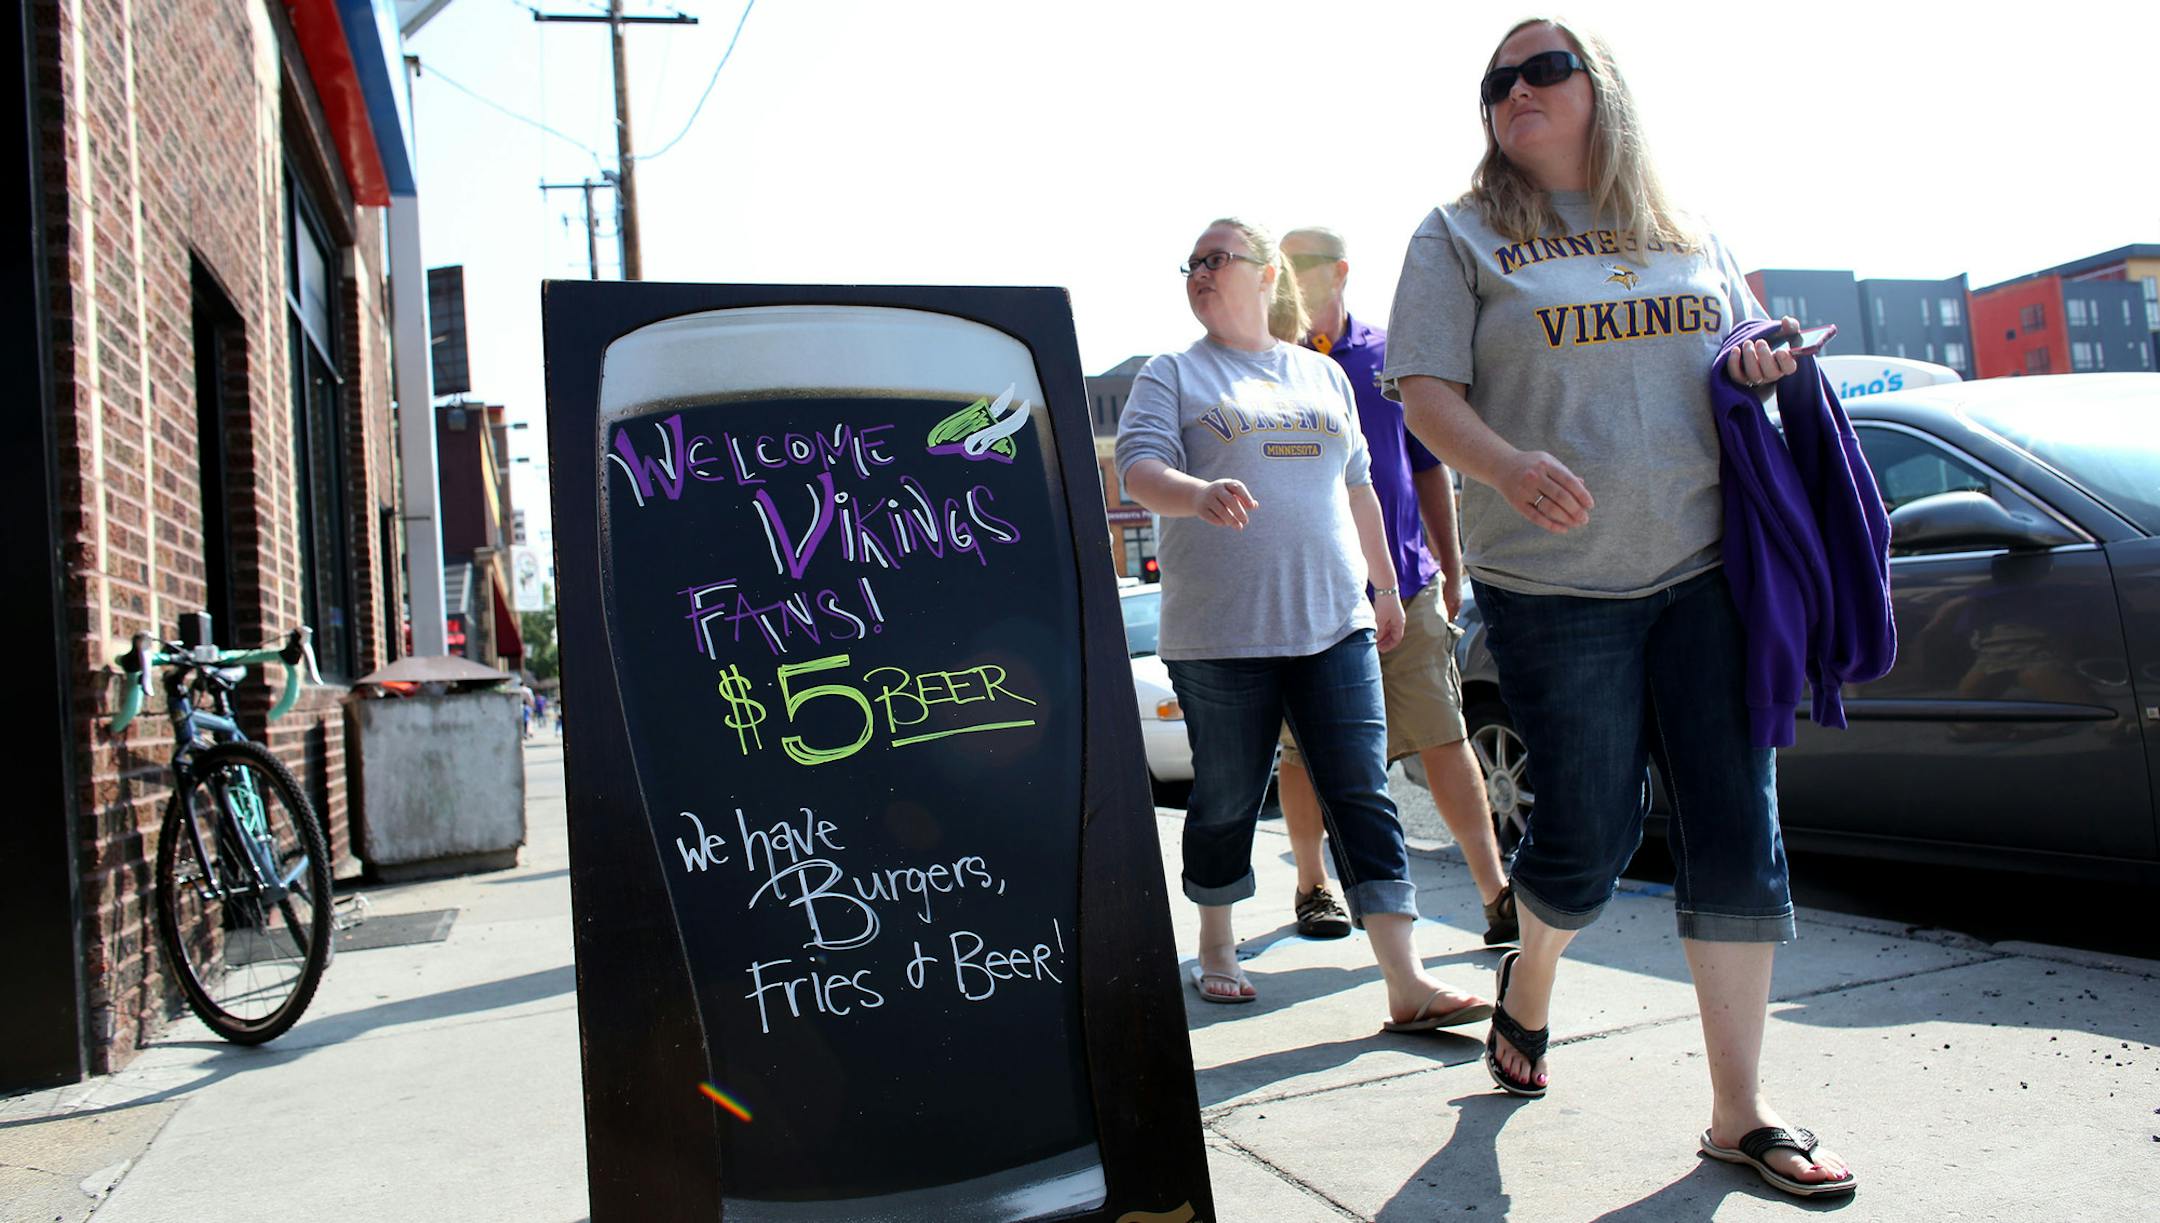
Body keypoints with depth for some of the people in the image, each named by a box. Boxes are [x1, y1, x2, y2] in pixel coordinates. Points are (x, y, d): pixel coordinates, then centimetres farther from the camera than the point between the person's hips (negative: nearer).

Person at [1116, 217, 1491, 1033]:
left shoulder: (1324, 376, 18)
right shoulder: (1172, 375, 6)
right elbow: (1138, 470, -9)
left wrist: (1386, 586, 25)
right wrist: (1201, 493, -29)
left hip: (1334, 622, 3)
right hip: (1220, 631, -3)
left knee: (1363, 796, -2)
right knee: (1227, 798, 6)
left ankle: (1407, 987, -2)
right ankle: (1216, 949, 28)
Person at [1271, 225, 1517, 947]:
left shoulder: (1389, 356, 7)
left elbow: (1428, 466, 13)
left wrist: (1450, 568, 12)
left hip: (1404, 585, 1)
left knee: (1445, 740, -1)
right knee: (1304, 752, 9)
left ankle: (1497, 895, 3)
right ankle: (1311, 887, 26)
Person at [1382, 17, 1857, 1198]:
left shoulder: (1688, 236, 16)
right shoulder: (1461, 237, 5)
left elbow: (1750, 351, 26)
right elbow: (1426, 394, -4)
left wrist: (1764, 367, 0)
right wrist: (1511, 467, -25)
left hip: (1706, 569, 4)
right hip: (1555, 582, -3)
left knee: (1737, 838, 0)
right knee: (1589, 835, 2)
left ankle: (1740, 1112, 12)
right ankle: (1527, 981, 36)